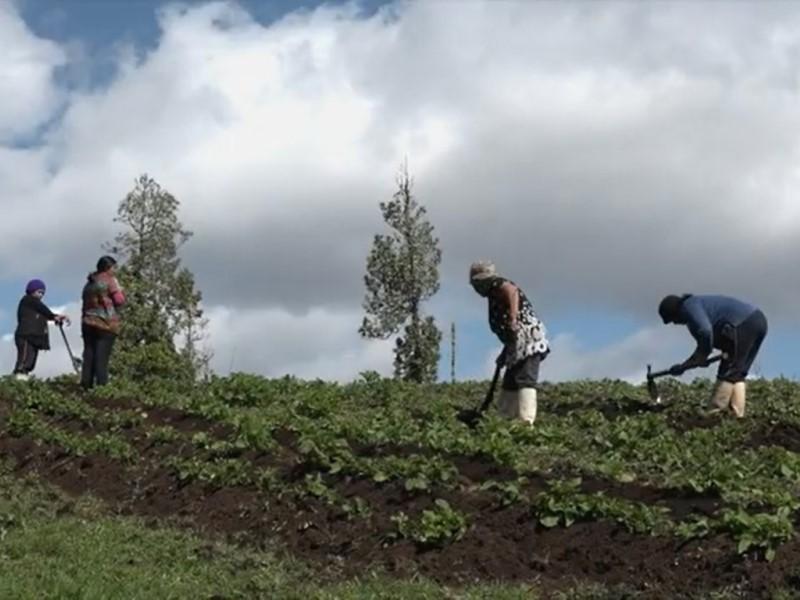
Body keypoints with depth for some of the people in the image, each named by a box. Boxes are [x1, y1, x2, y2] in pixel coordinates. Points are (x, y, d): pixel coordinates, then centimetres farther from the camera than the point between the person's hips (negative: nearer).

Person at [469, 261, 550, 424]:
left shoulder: (498, 285, 2)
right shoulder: (494, 297, 29)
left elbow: (512, 291, -24)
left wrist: (513, 318, -34)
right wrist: (505, 354, 29)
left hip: (528, 339, -11)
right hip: (519, 345, 11)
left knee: (525, 381, -19)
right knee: (509, 385, 12)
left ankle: (526, 422, -27)